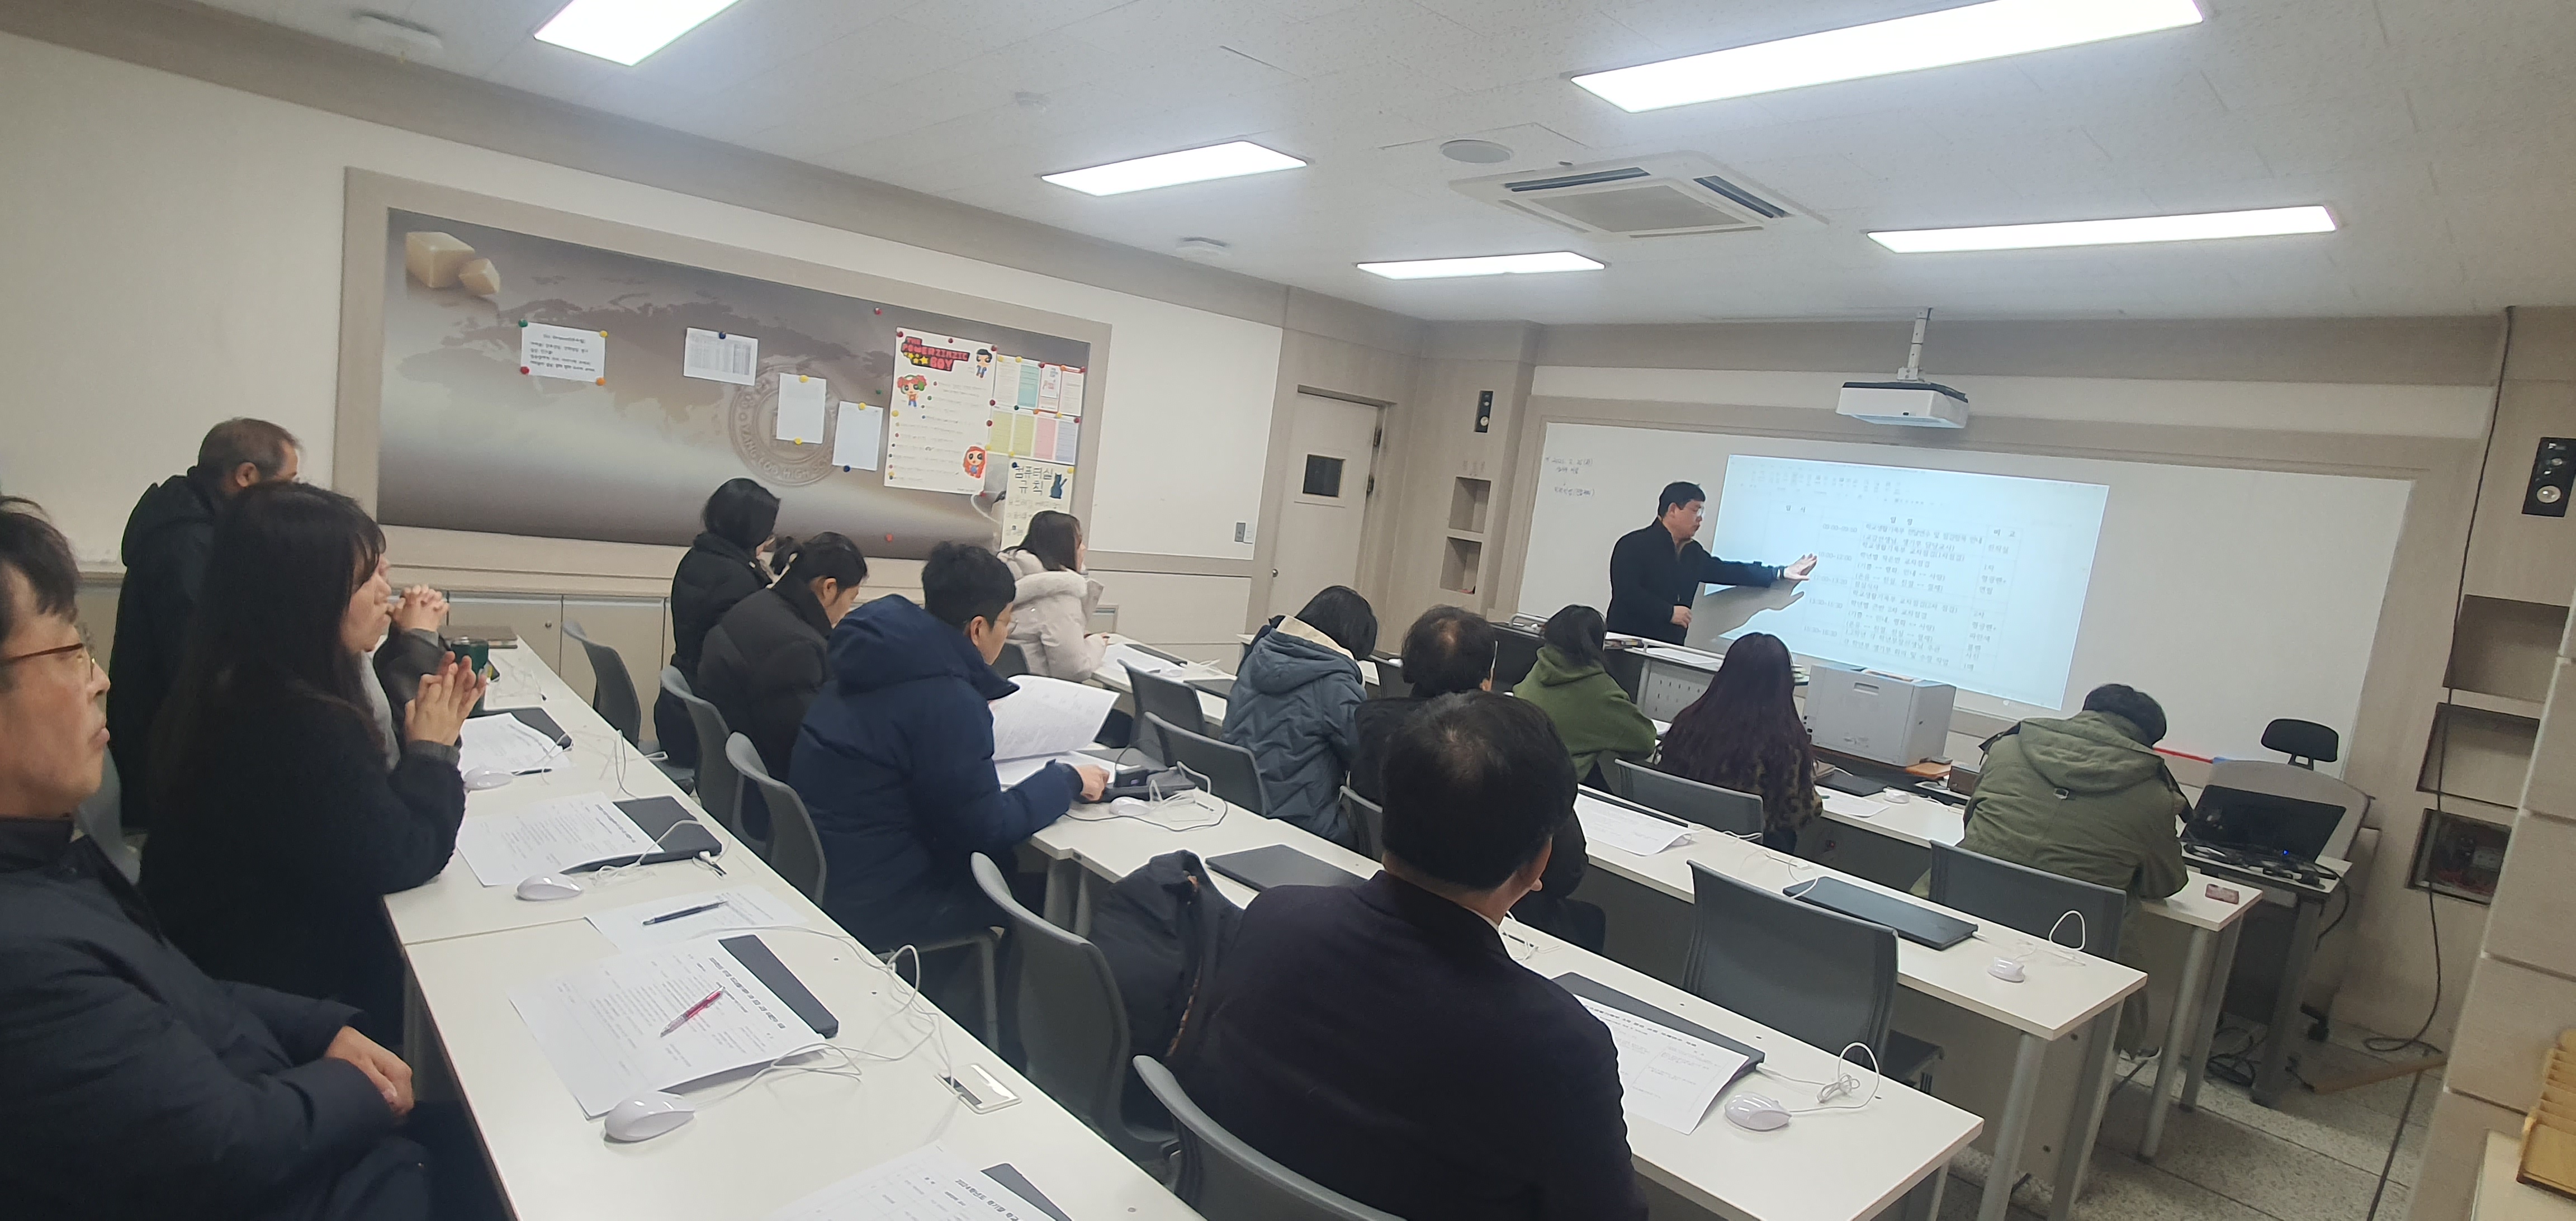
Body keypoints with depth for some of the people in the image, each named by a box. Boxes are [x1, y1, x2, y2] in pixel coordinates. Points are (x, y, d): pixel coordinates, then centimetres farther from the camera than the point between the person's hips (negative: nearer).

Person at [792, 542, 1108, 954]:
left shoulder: (890, 658, 1)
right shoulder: (947, 698, -26)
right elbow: (990, 831, -20)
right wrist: (1067, 780, -7)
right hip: (870, 907, -9)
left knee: (1013, 863, 18)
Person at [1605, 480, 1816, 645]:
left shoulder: (1693, 552, 17)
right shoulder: (1634, 544, -7)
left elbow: (1726, 571, 25)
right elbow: (1625, 593, -16)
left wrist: (1781, 573, 23)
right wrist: (1669, 612, -16)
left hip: (1670, 649, 7)